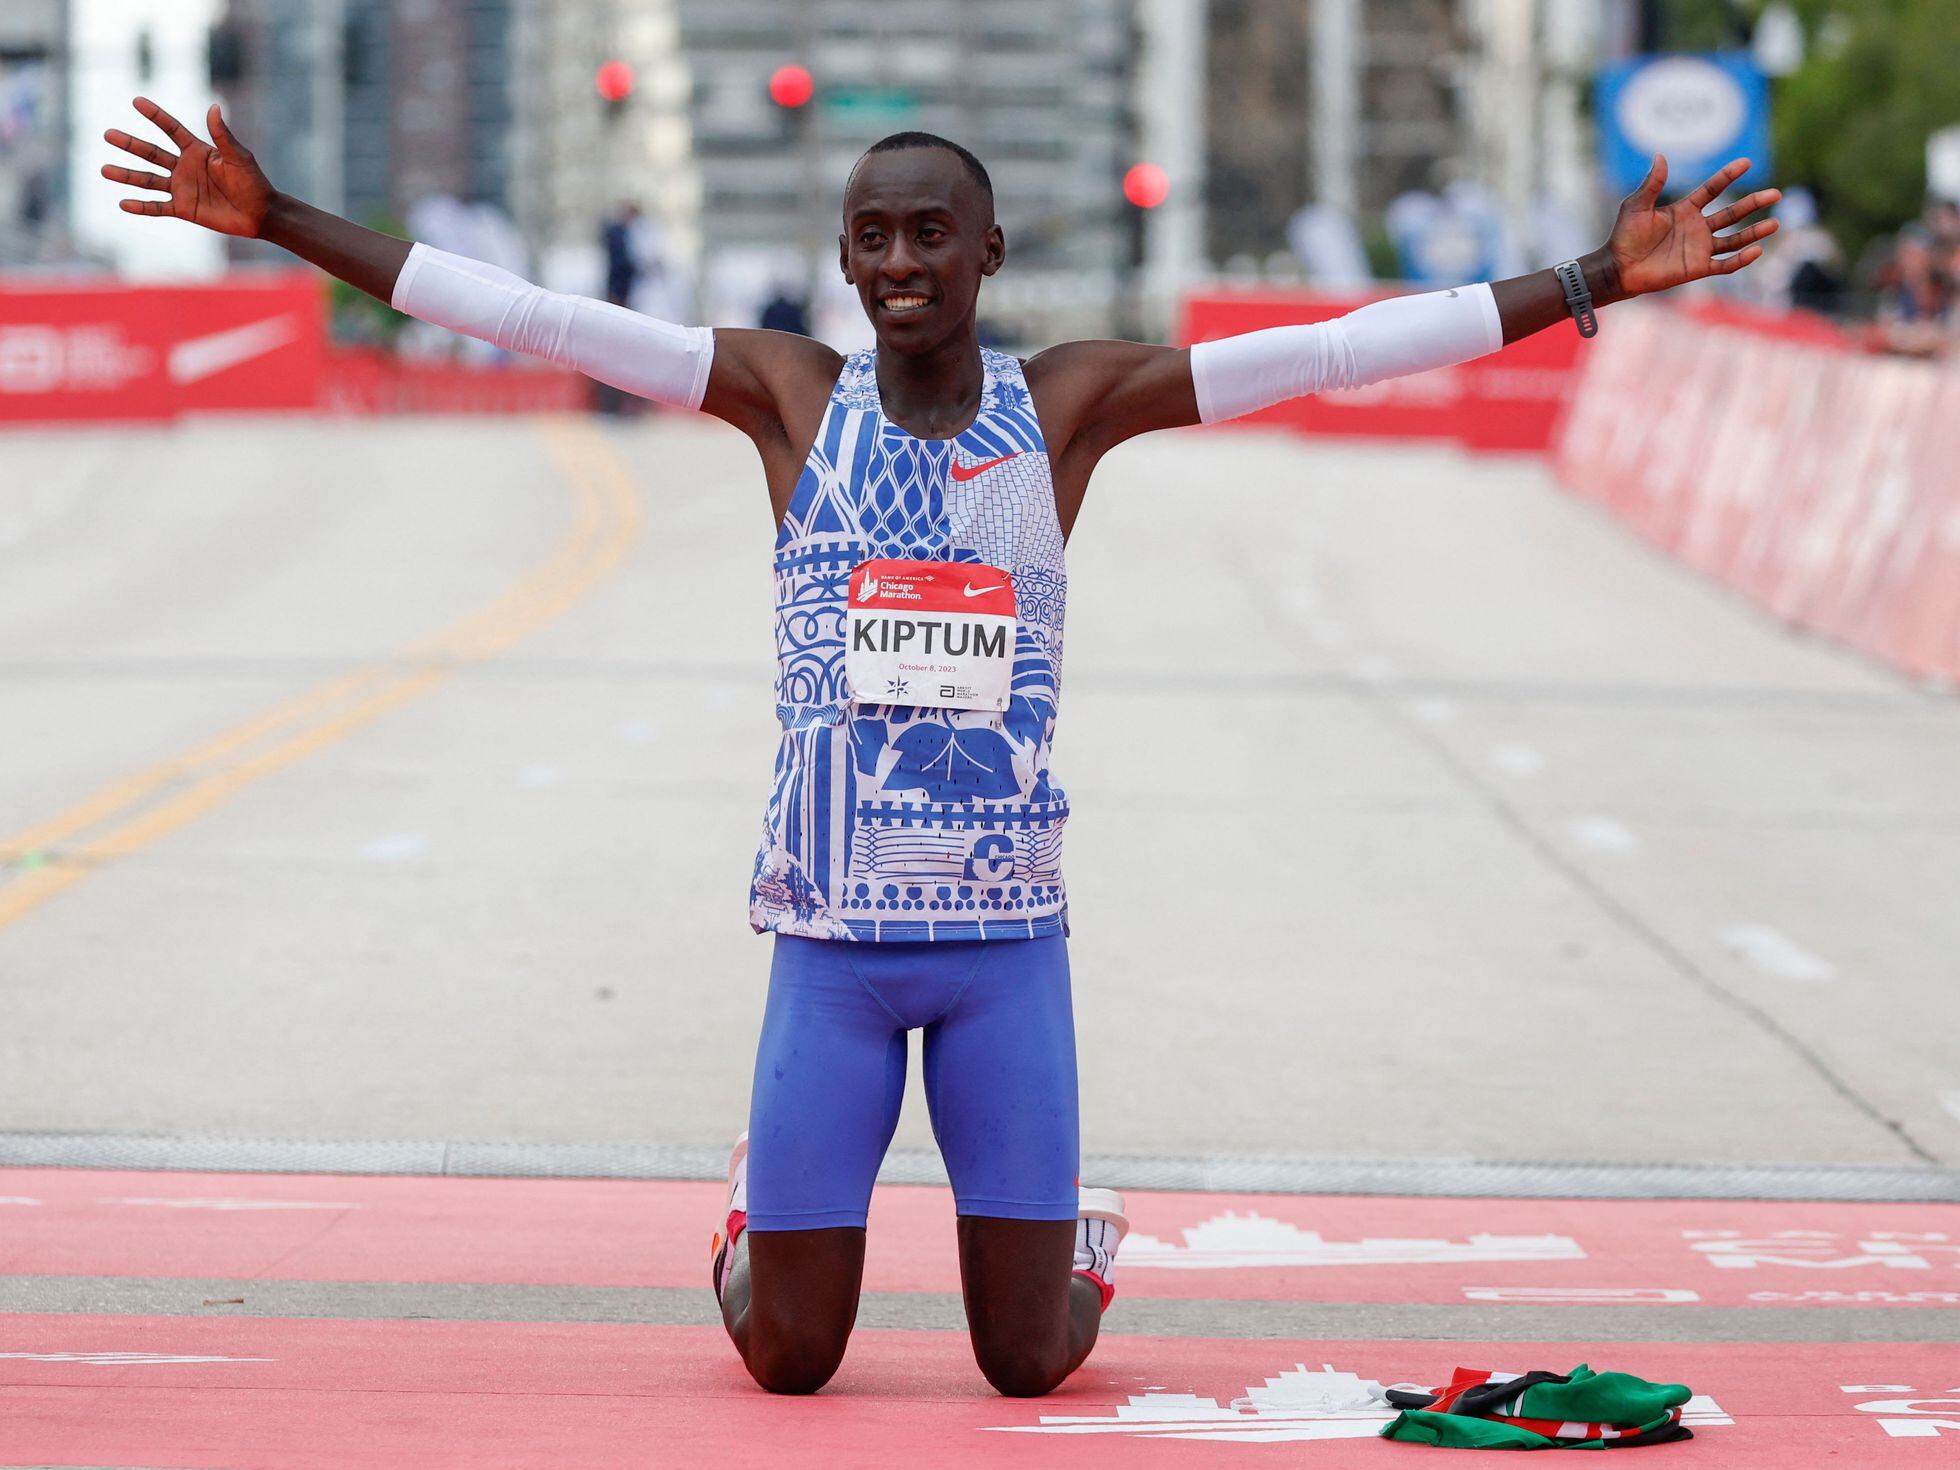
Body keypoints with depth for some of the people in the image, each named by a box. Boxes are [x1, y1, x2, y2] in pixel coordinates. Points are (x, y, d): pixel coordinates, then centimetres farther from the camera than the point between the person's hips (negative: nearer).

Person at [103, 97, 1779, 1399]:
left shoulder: (1071, 402, 0)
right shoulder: (791, 393, 1)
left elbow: (1341, 347, -4)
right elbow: (530, 316, -2)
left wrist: (1598, 281, -9)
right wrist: (281, 222, -7)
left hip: (1006, 938, 0)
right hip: (831, 939, 0)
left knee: (1027, 1362, 1)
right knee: (790, 1360, 3)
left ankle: (1081, 1245, 37)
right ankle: (755, 1224, 38)